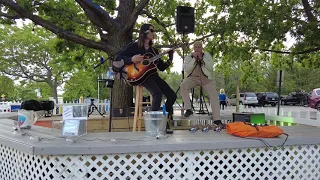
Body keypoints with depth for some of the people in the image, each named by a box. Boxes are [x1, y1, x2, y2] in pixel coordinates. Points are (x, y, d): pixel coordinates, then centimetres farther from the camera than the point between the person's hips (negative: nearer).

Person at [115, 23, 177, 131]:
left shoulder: (153, 50, 20)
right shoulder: (135, 46, 3)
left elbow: (162, 67, 17)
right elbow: (118, 58, -5)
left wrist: (170, 59, 3)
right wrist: (132, 59, -20)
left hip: (153, 75, 7)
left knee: (172, 95, -7)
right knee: (158, 94, -32)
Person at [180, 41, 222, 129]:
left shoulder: (207, 55, 10)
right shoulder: (188, 57, 8)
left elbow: (211, 67, -5)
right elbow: (186, 70, -6)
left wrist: (201, 59, -13)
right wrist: (194, 59, -12)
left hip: (206, 78, 0)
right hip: (193, 77, 0)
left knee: (214, 94, -20)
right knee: (183, 85, -30)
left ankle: (217, 120, -22)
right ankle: (188, 109, -21)